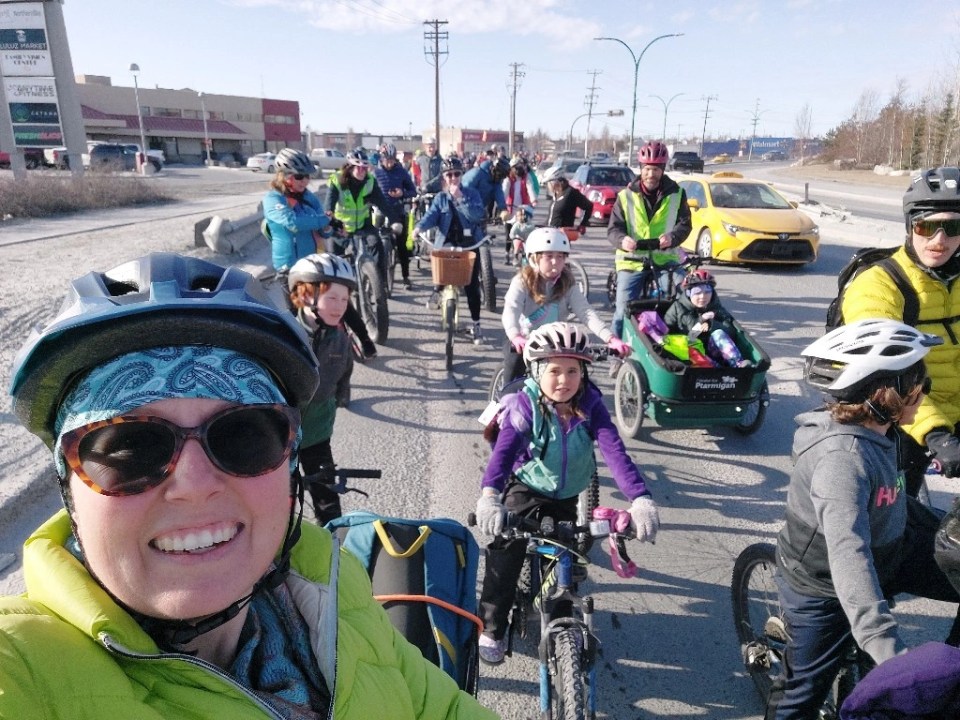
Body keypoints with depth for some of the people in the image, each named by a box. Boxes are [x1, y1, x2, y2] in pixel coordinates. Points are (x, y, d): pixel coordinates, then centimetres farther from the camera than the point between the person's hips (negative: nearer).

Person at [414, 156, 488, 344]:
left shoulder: (471, 194, 3)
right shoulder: (440, 198, 8)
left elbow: (477, 215, -14)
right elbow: (431, 215, -8)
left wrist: (460, 198, -20)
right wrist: (419, 226, -29)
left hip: (470, 244, -1)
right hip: (447, 243, 1)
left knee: (472, 286, -2)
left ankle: (475, 324, 9)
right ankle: (437, 290, 0)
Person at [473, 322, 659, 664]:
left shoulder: (591, 406, -20)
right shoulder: (525, 405, -26)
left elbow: (615, 451, -32)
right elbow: (505, 450, -40)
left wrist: (641, 498, -47)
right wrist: (489, 495, -59)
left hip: (567, 495, 3)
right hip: (526, 488, -3)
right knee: (507, 549, -20)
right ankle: (491, 629, -1)